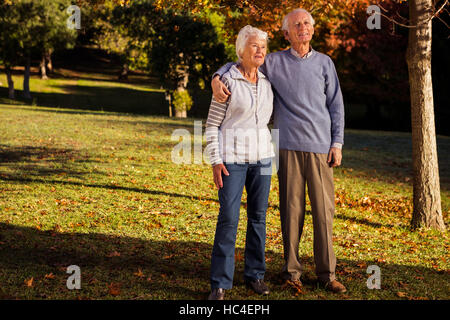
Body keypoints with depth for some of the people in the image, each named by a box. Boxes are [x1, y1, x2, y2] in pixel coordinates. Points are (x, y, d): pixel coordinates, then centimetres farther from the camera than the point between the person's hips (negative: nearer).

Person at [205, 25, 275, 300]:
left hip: (261, 155, 5)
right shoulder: (227, 81, -7)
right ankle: (220, 283, 0)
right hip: (232, 156, -5)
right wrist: (215, 161, -11)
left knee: (258, 216, 8)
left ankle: (255, 274, 21)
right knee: (229, 218, -9)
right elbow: (213, 124, -5)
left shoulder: (267, 82, 8)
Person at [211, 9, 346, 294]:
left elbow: (336, 105, 9)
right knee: (291, 209, 1)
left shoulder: (324, 63, 10)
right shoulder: (274, 62, 6)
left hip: (321, 147, 1)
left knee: (324, 209, 2)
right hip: (290, 147, -1)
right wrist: (217, 79, -12)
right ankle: (292, 270, 13)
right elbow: (236, 66, 11)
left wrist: (337, 144, 1)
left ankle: (327, 273, 11)